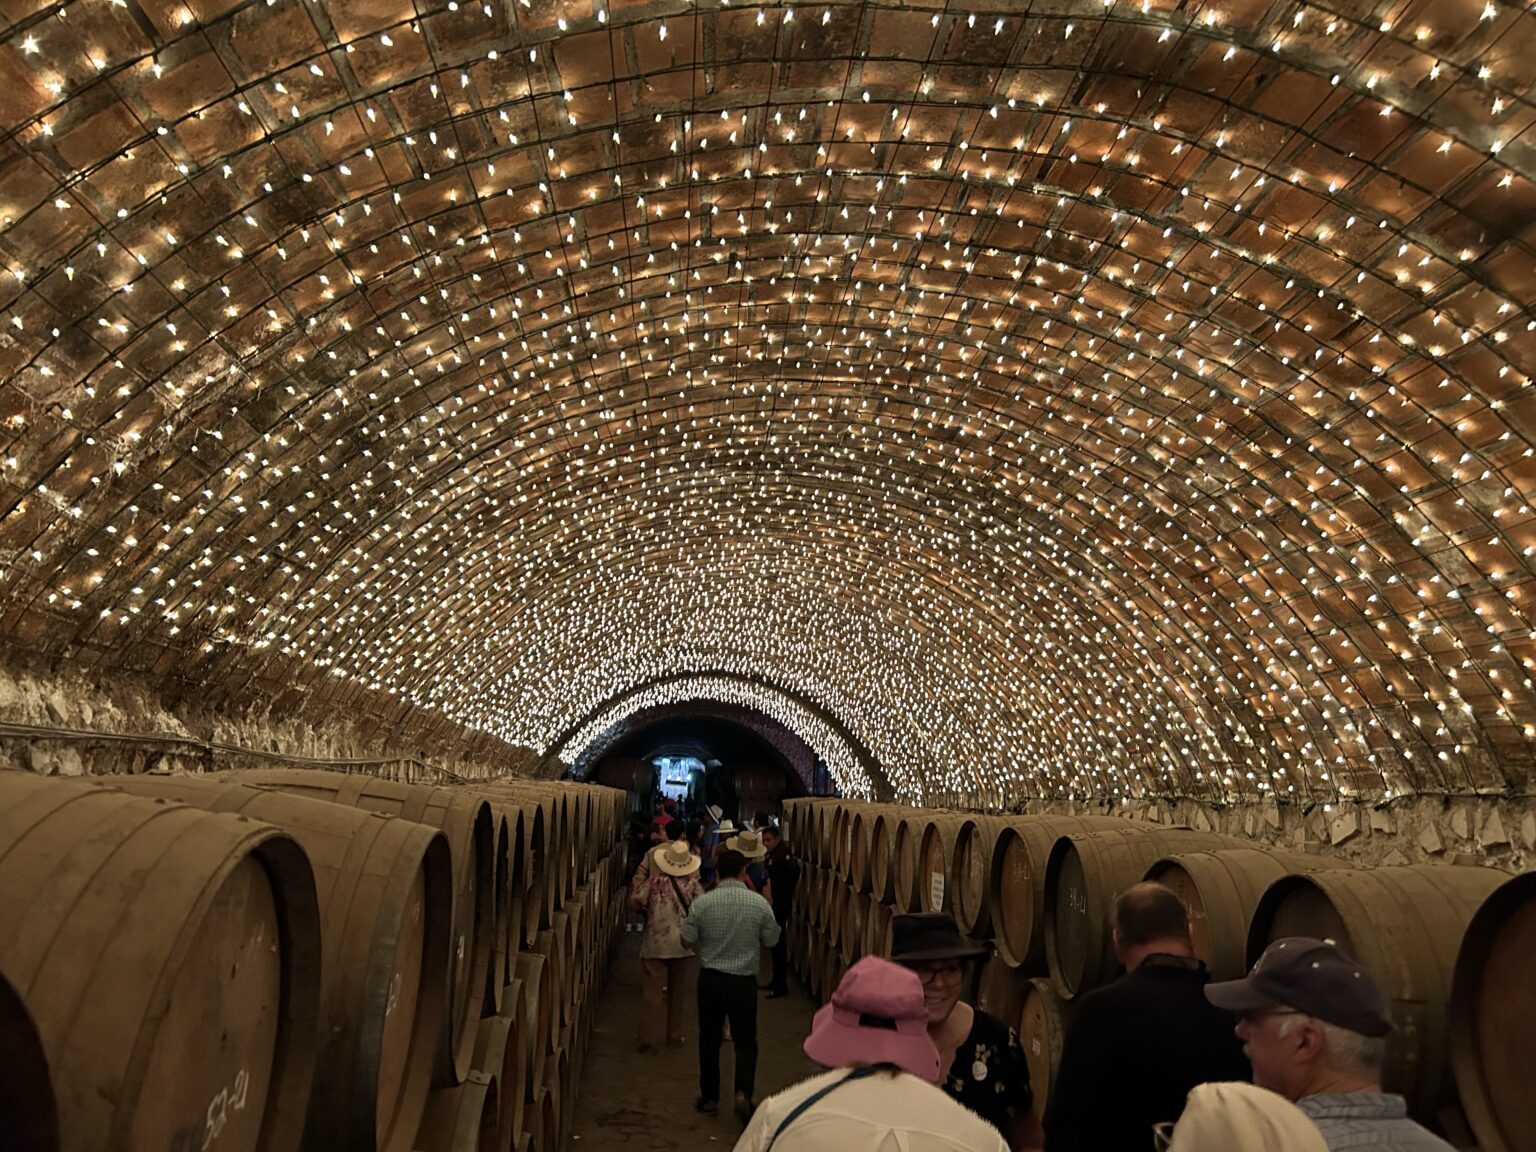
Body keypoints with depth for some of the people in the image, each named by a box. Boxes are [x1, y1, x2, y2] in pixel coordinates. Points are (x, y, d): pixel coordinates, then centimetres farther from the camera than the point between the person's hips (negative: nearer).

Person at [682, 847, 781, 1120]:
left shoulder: (701, 903, -13)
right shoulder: (759, 903, -13)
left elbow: (688, 940, -5)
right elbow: (771, 941, -2)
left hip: (710, 978, 1)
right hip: (744, 982, -1)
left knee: (709, 1039, 17)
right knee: (745, 1041, 15)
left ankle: (709, 1098, 27)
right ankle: (743, 1092, -1)